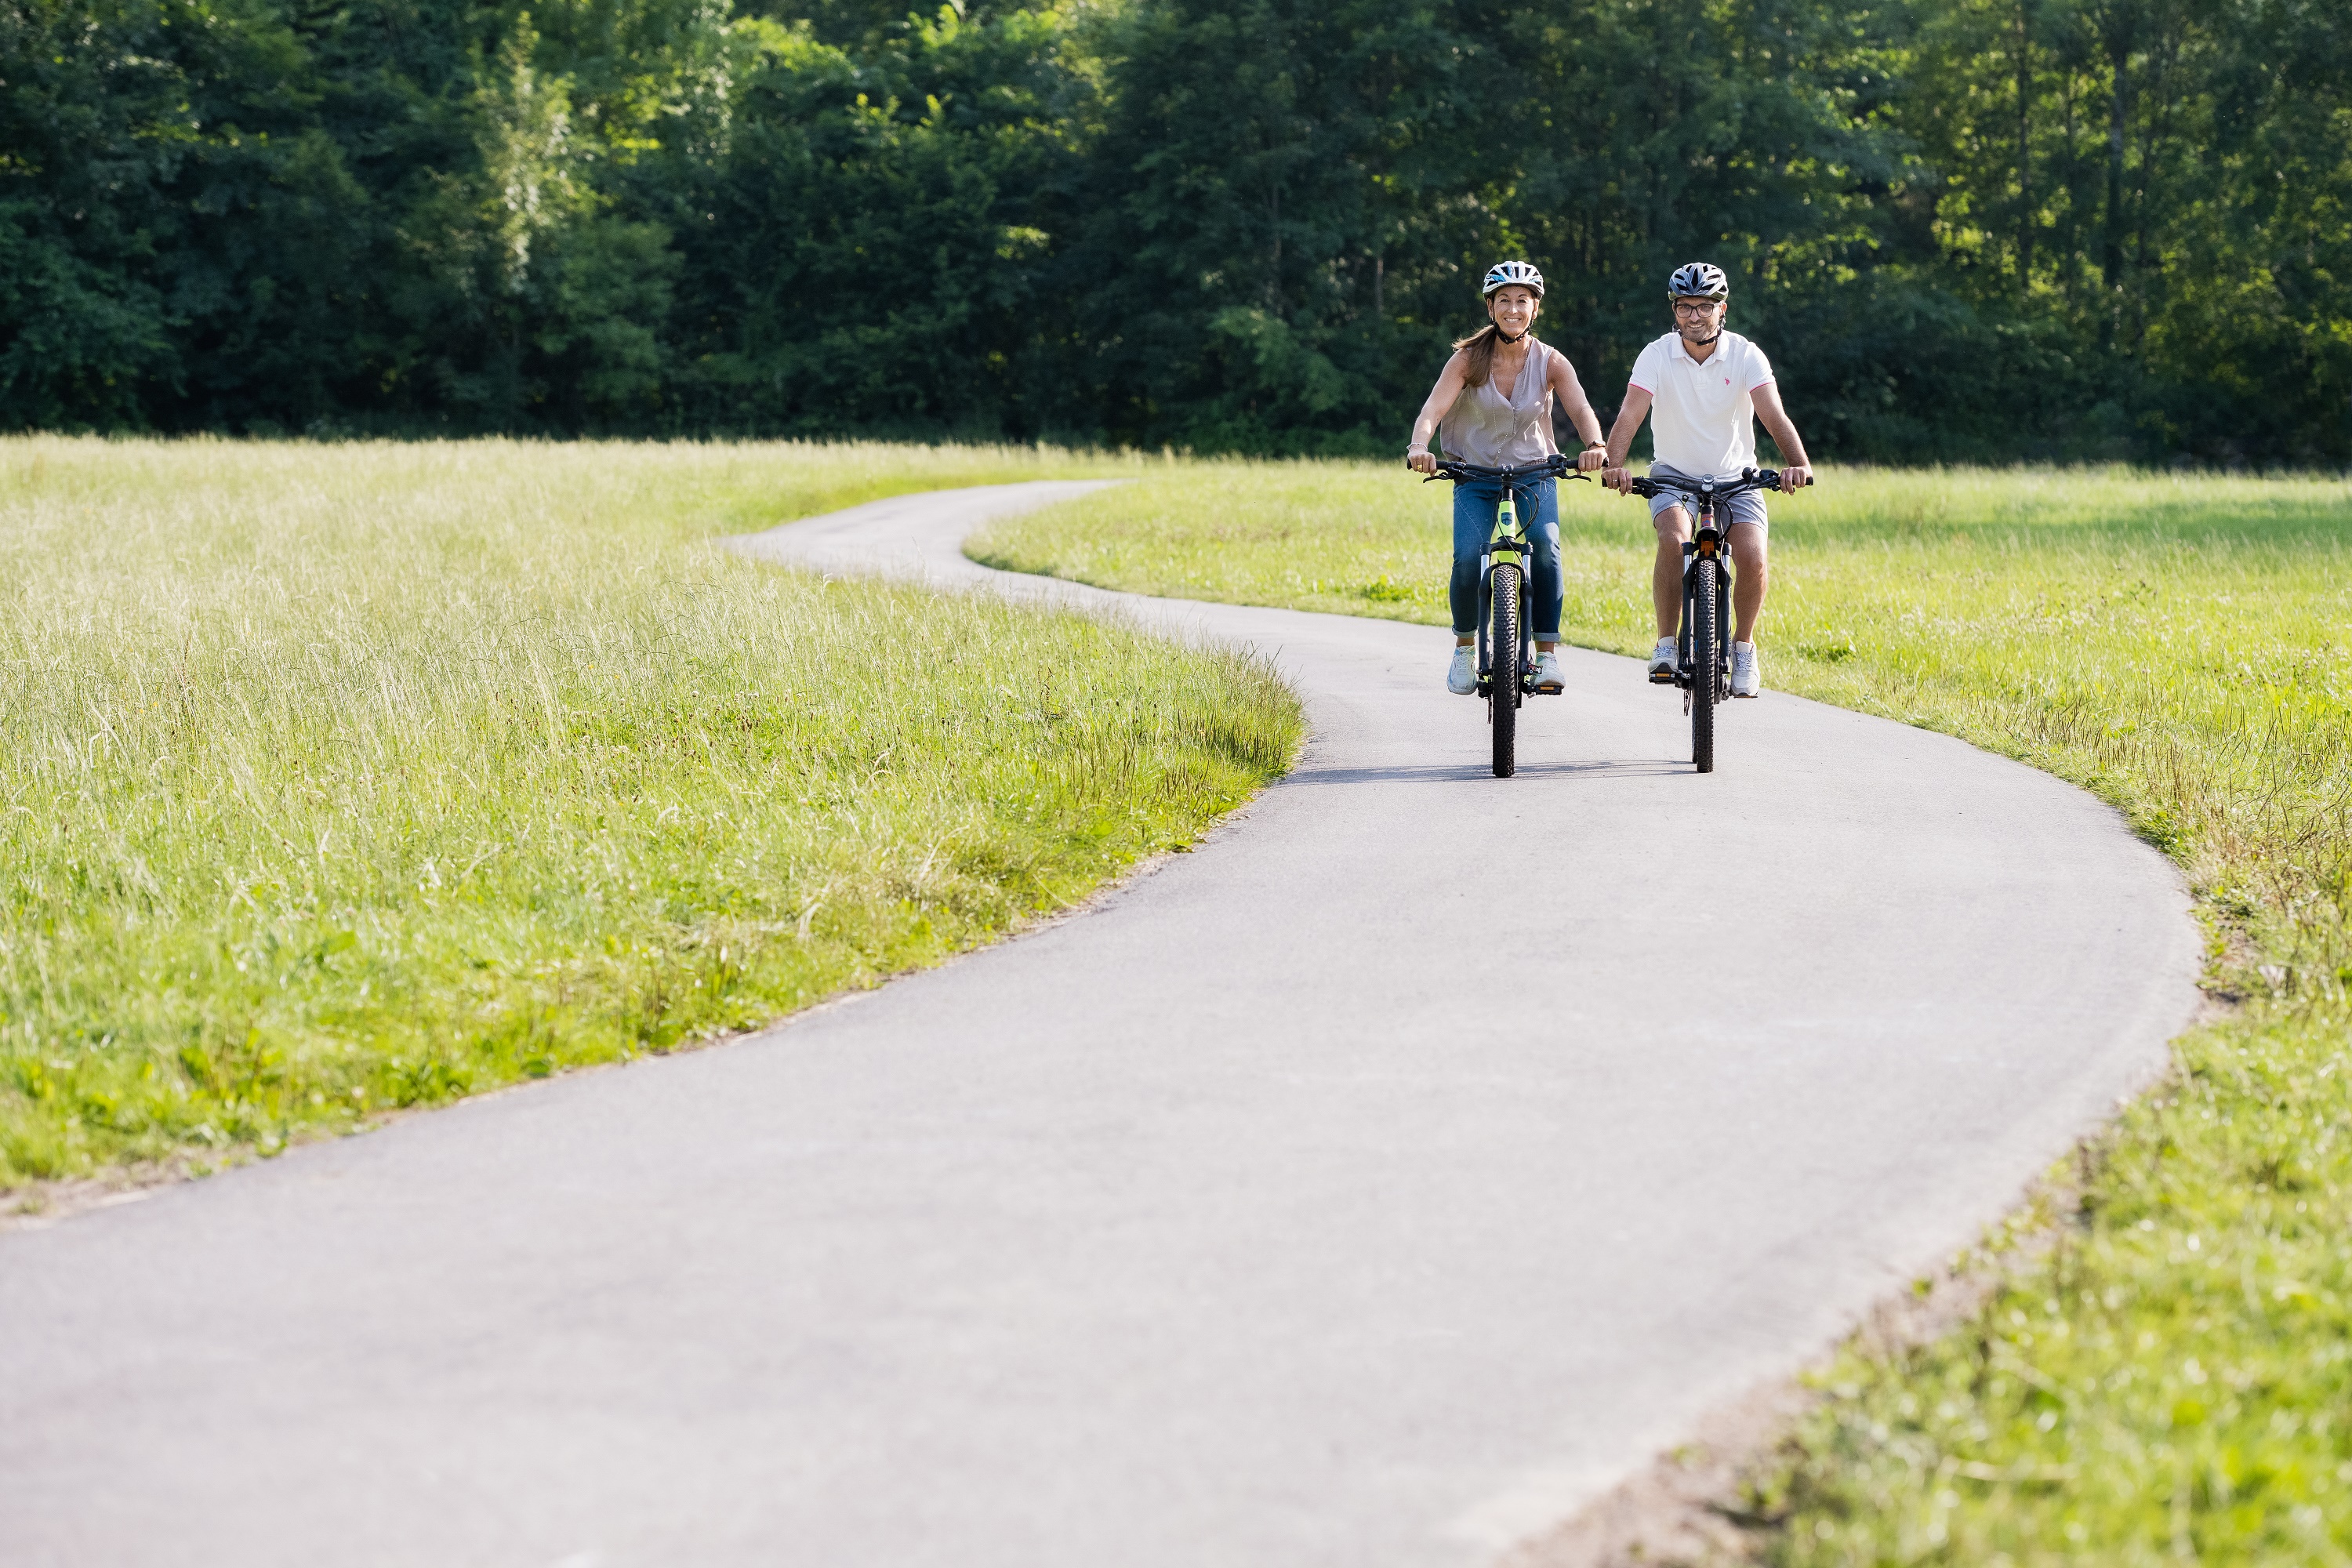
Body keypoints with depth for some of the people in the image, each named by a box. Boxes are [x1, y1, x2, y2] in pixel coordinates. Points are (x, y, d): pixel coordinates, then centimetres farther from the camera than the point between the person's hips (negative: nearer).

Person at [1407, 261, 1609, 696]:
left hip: (1534, 473, 0)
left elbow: (1580, 408, -23)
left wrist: (1595, 445, -45)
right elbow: (1434, 407, -22)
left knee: (1546, 547, -27)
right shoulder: (1469, 358, -10)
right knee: (1468, 558, -21)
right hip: (1476, 476, 0)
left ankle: (1547, 655, -16)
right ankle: (1464, 648, 5)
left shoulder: (1550, 362, -8)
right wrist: (1418, 447, -44)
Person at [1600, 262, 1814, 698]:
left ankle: (1743, 646, 4)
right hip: (1674, 474, 0)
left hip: (1735, 477, 0)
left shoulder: (1746, 356, -12)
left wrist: (1799, 465, -42)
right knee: (1674, 539, -31)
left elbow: (1775, 416, -24)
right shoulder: (1657, 356, -12)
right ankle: (1667, 645, -16)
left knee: (1752, 557, -22)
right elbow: (1630, 416, -23)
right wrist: (1614, 466, -42)